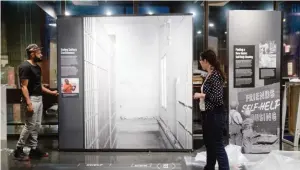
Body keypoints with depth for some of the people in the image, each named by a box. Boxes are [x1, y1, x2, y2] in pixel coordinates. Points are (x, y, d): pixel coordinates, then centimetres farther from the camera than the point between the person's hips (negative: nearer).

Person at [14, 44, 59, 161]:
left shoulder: (37, 67, 13)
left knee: (36, 125, 11)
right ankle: (18, 150, 9)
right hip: (31, 99, -9)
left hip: (39, 98, 9)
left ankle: (34, 149, 19)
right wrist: (28, 103, -23)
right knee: (30, 125, -5)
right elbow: (24, 87, -18)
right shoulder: (25, 67, -14)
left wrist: (51, 92, 18)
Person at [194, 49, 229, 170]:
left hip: (215, 115, -10)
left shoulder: (215, 75, -17)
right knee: (209, 143, 20)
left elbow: (218, 98, -22)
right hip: (207, 114, 10)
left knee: (217, 145, -4)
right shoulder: (209, 75, 10)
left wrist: (202, 95, -16)